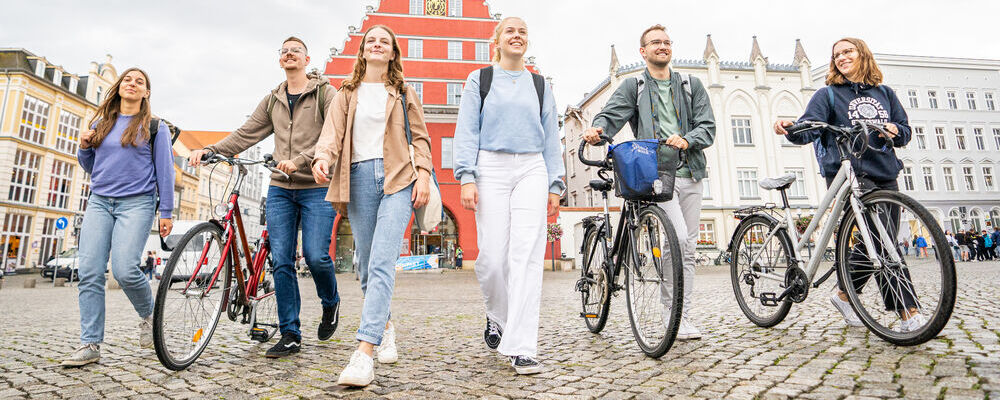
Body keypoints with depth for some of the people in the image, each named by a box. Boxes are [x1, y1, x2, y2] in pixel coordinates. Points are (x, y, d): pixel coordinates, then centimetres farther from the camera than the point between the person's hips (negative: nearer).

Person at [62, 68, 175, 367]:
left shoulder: (155, 127, 5)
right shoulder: (101, 123, 17)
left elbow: (164, 171, 2)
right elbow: (90, 167, 24)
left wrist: (166, 213, -3)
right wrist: (84, 148, 2)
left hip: (136, 204, -4)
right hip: (99, 202, 5)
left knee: (125, 270, -17)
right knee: (89, 273, -4)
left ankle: (148, 315, 11)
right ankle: (90, 345, 2)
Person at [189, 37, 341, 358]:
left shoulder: (325, 92, 3)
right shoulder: (272, 100, 19)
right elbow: (245, 135, 17)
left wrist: (300, 161, -22)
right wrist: (209, 150, 2)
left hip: (316, 188, -5)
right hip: (280, 189, 5)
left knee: (316, 256, -12)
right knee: (281, 261, 0)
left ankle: (331, 304, 20)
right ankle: (290, 335, 8)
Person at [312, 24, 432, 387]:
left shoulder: (404, 93, 15)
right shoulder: (347, 94, 17)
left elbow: (420, 137, 10)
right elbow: (332, 132, 3)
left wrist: (423, 175, -5)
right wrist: (322, 158, -18)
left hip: (397, 179, -2)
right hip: (360, 178, 3)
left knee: (382, 264, -16)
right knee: (366, 265, 7)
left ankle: (364, 353, -19)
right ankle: (385, 327, 30)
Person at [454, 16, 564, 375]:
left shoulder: (540, 86, 19)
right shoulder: (479, 79, 13)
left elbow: (551, 138, 16)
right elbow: (467, 131, 4)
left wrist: (555, 184, 7)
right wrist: (466, 177, -9)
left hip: (532, 170, 2)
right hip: (491, 168, -1)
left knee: (527, 255, -11)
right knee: (493, 255, -7)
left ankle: (521, 348, -9)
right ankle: (497, 316, 25)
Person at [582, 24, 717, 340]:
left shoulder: (692, 85, 17)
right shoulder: (633, 87, 10)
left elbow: (708, 126, 8)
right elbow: (611, 115, -5)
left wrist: (687, 139, -13)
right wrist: (597, 130, -29)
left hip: (690, 174, 4)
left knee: (688, 248, 5)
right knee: (678, 238, -20)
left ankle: (683, 317, 15)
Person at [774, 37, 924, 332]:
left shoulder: (885, 94, 20)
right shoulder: (828, 94, 6)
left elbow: (905, 132, 19)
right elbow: (809, 127, -10)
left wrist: (894, 130, -4)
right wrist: (790, 128, -32)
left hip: (885, 176, 6)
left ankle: (843, 293, 22)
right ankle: (909, 312, -14)